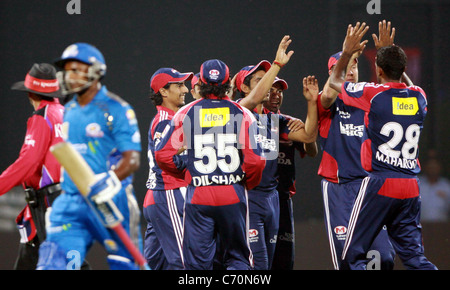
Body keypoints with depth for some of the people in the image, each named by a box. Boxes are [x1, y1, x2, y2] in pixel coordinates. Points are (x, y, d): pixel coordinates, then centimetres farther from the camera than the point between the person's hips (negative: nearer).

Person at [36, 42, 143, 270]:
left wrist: (110, 180, -31)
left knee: (124, 263, 4)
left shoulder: (116, 110, -8)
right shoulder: (69, 112, 15)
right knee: (53, 263, -7)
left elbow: (132, 159, -14)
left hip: (108, 201, -6)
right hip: (71, 204, 6)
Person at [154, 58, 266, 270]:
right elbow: (255, 160, -9)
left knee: (197, 262, 5)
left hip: (198, 196, 0)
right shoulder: (241, 114, 0)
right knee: (238, 257, 12)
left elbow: (162, 155, -1)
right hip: (233, 195, 0)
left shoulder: (186, 113, 3)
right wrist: (248, 183, 10)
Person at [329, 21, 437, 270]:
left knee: (353, 257, 0)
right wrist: (390, 51, 37)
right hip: (411, 187, 5)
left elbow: (335, 81, 12)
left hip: (379, 184, -5)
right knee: (413, 255, 8)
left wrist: (347, 52, 24)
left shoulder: (373, 94, -7)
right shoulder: (419, 97, 6)